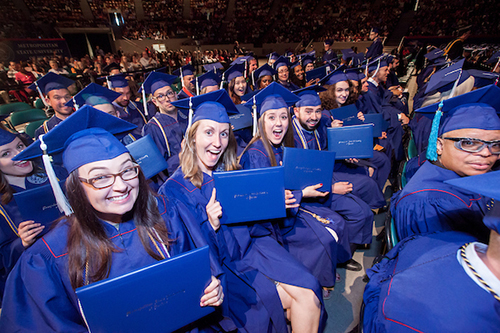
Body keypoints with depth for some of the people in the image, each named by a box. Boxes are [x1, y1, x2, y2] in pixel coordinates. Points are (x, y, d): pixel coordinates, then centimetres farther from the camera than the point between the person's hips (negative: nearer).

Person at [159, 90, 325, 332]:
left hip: (252, 244, 4)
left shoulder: (232, 173, 5)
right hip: (221, 263, -3)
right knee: (287, 299, -14)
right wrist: (211, 225, -26)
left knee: (309, 294, -13)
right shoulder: (175, 189, -8)